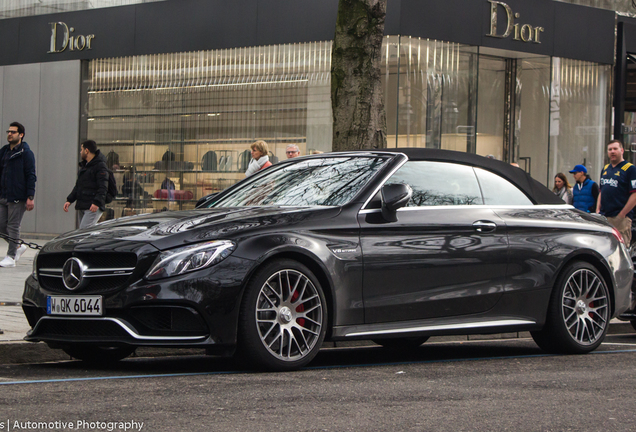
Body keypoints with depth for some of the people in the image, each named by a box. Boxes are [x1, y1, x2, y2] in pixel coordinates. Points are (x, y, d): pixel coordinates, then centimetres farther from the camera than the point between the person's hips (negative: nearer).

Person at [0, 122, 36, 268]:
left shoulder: (26, 153, -5)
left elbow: (31, 176, -9)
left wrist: (30, 197, -15)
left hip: (17, 197, -7)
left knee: (13, 226, -4)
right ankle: (18, 247, 25)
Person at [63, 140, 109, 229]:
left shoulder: (100, 166, -7)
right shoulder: (84, 166, 23)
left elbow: (103, 187, -16)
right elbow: (78, 186, 27)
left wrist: (97, 202, -28)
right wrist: (69, 200, 16)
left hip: (93, 207, -10)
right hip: (82, 207, 10)